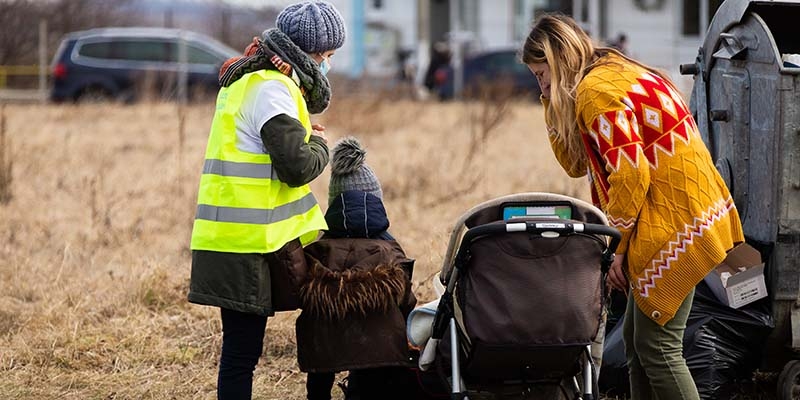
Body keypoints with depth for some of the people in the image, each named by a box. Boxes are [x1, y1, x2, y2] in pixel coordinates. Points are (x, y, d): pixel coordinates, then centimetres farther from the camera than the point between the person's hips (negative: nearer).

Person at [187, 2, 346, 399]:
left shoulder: (249, 78, 18)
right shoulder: (271, 89, -14)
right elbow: (298, 165, -20)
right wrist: (320, 145, 2)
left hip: (231, 239, 10)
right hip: (246, 244, -10)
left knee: (242, 347, 12)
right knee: (242, 348, -7)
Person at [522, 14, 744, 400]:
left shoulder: (595, 90, -14)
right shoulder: (612, 76, 17)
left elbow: (630, 175, -20)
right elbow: (576, 163, 21)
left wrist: (619, 244, -9)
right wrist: (552, 101, 12)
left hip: (677, 221, -10)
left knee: (656, 346, -8)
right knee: (635, 338, 13)